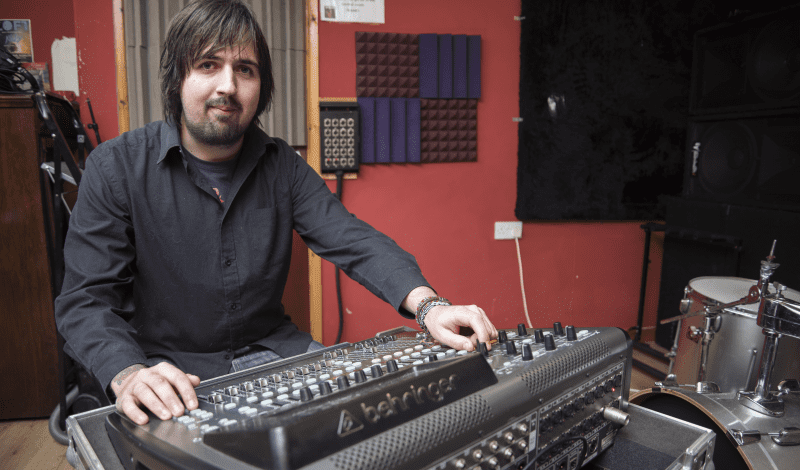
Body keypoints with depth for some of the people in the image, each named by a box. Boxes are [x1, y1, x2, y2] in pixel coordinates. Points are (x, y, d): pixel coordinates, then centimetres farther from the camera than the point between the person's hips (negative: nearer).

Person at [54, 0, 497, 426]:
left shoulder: (281, 165, 2)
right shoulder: (116, 167, -8)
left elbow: (351, 240, -8)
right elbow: (85, 298, -11)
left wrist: (428, 304, -26)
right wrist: (128, 375, -32)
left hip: (271, 348, 4)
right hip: (168, 366, -3)